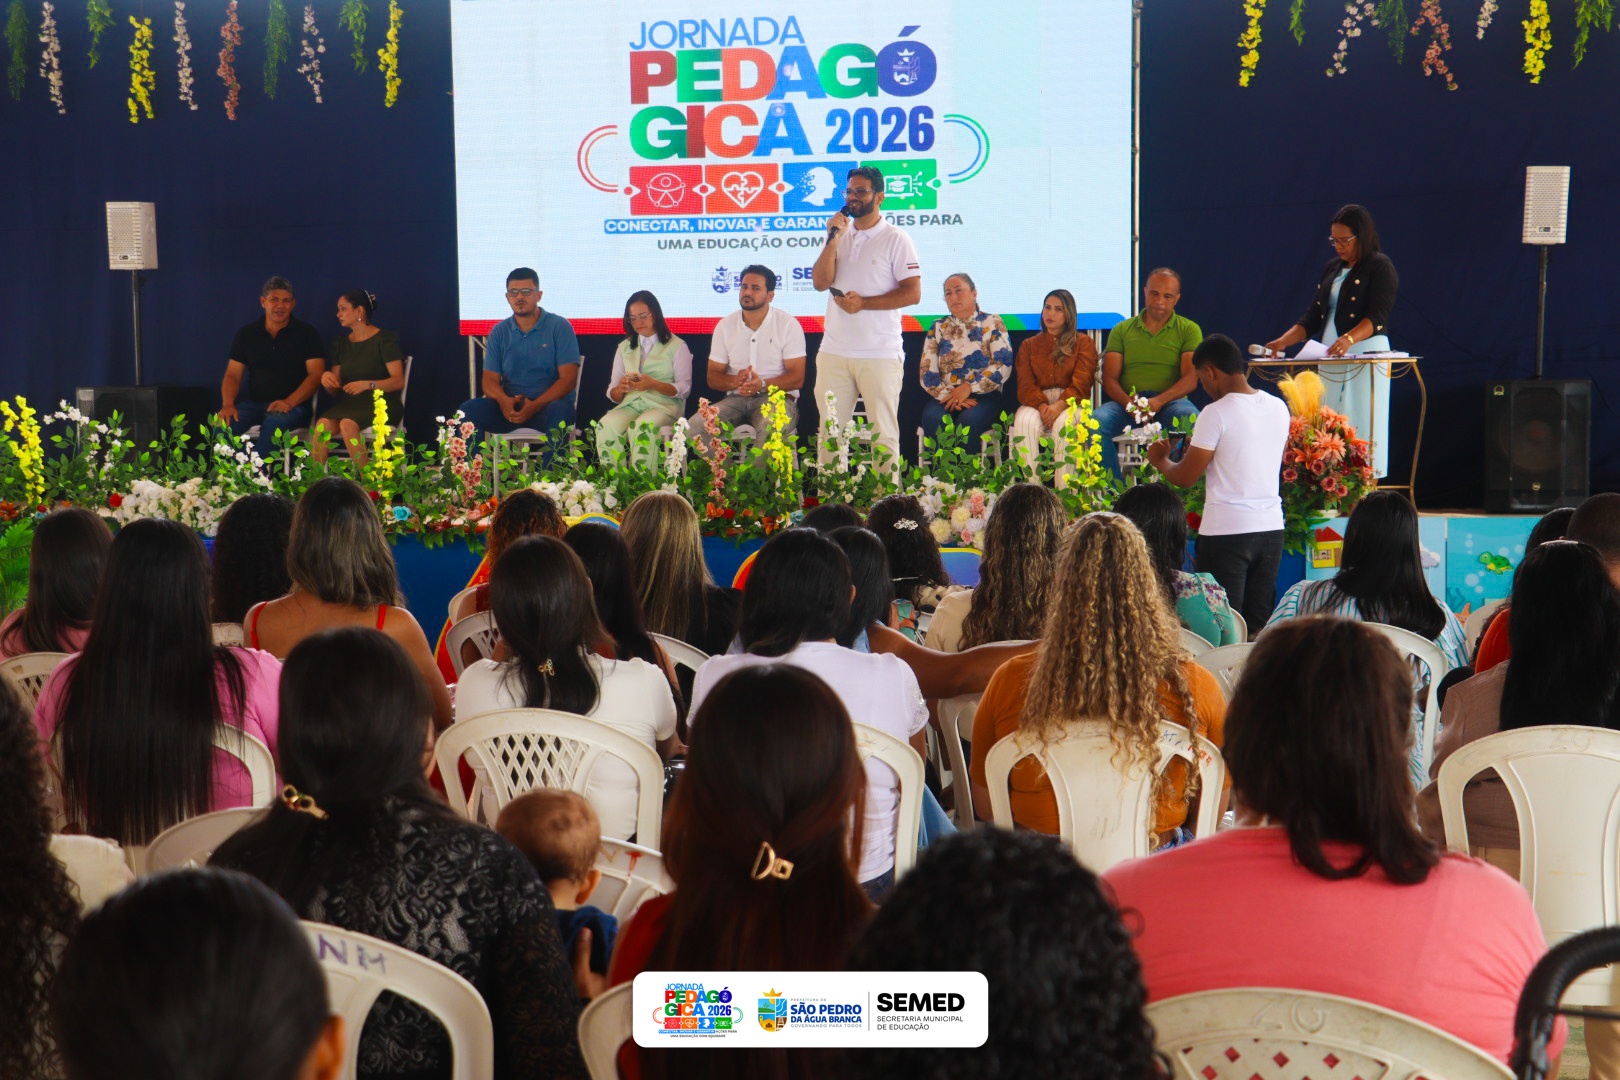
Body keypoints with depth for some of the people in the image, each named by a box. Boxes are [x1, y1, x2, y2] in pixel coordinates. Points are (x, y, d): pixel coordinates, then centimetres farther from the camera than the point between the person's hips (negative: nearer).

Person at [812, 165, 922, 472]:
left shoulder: (895, 239, -1)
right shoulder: (839, 234, 15)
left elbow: (913, 293, -9)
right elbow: (820, 282, 3)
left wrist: (863, 303, -15)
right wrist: (833, 240, -6)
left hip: (880, 353, -5)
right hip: (834, 351, 5)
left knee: (883, 432, -2)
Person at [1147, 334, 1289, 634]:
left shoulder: (1216, 413, -11)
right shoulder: (1279, 408, 8)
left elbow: (1185, 478, -8)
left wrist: (1160, 460, 13)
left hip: (1226, 532, -6)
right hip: (1271, 529, 6)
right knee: (1259, 624, 10)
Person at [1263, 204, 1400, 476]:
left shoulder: (1380, 267, -3)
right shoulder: (1331, 268, 18)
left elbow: (1378, 317, -16)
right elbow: (1313, 317, 18)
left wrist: (1349, 339, -33)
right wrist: (1284, 341, 3)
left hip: (1366, 356, -7)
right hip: (1329, 360, 7)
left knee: (1362, 429, -11)